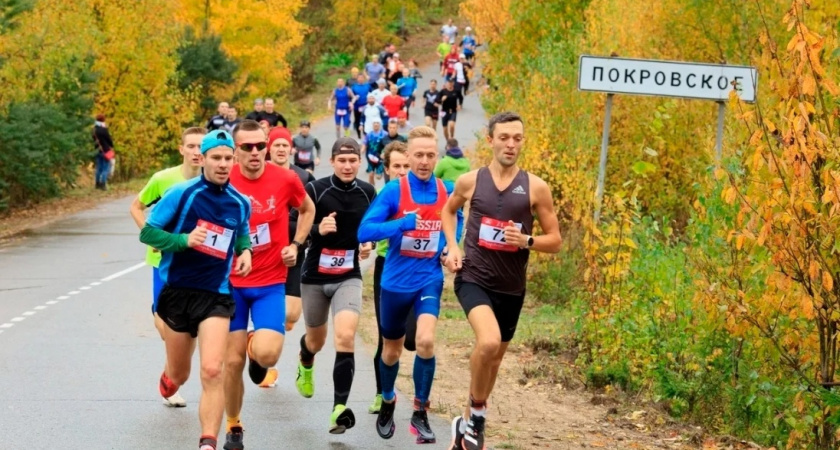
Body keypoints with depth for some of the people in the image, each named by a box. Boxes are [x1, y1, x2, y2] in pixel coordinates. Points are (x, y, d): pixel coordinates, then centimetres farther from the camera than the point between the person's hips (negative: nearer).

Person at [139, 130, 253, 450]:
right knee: (179, 376, 14)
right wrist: (184, 240, -24)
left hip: (216, 296, 1)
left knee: (213, 371, -19)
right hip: (177, 291, -1)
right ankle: (168, 378, 53)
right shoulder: (182, 193, -9)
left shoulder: (240, 203, 2)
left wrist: (245, 251, 2)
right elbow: (147, 233, -8)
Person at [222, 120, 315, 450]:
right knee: (232, 361, 1)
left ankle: (255, 347, 19)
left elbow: (307, 209, 14)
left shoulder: (285, 180, -7)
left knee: (266, 354, -20)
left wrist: (296, 244, 2)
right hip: (231, 283, 0)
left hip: (270, 282, 0)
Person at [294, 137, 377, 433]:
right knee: (317, 340, 19)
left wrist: (369, 244, -5)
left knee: (345, 337, -21)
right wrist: (318, 229, -32)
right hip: (315, 276, 0)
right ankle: (305, 364, 58)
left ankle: (339, 408, -22)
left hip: (348, 277, 0)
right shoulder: (316, 189, -12)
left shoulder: (367, 192, -2)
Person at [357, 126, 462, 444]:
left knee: (425, 341, -22)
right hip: (396, 281, 0)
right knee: (391, 350, 15)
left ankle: (420, 414, -7)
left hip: (429, 279, 1)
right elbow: (364, 231, -20)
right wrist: (403, 223, -31)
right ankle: (388, 403, 43)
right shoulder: (393, 191, -13)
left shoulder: (447, 191, -3)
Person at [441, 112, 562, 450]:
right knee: (488, 342, -29)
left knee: (494, 358, 16)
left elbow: (555, 241, 1)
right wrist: (452, 247, 4)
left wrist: (526, 241, -19)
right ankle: (477, 416, -8)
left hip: (511, 288, 3)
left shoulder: (535, 188, -4)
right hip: (474, 279, -3)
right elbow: (449, 210, 20)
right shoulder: (470, 181, -2)